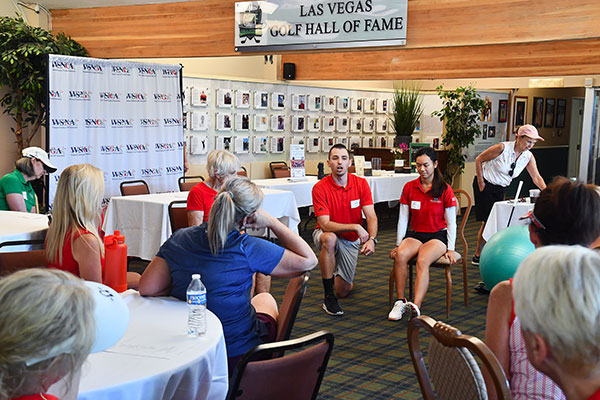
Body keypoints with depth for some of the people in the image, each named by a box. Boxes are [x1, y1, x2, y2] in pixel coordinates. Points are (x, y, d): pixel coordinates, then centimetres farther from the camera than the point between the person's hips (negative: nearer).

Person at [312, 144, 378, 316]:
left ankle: (343, 279, 41)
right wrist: (356, 227, -36)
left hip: (351, 241, 3)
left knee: (343, 291, -1)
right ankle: (329, 297, -27)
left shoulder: (361, 184, -10)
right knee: (329, 239, -41)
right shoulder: (320, 188, -20)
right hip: (327, 234, -3)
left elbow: (371, 216, -16)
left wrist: (372, 239, -35)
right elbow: (325, 224, -27)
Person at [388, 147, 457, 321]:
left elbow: (451, 222, 0)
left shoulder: (445, 189, -1)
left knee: (422, 261, -34)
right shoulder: (409, 187, 6)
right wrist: (398, 244, 1)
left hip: (438, 235, -3)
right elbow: (403, 219, 7)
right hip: (415, 234, 3)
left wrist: (450, 249, -6)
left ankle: (416, 306, -49)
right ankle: (400, 302, -26)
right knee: (400, 255, -31)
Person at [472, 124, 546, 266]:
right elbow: (479, 160, -12)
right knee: (488, 220, -9)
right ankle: (478, 256, -1)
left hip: (501, 188, 6)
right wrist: (480, 182, -11)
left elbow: (536, 178, -4)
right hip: (485, 185, -6)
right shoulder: (503, 148, -21)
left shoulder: (528, 156, -4)